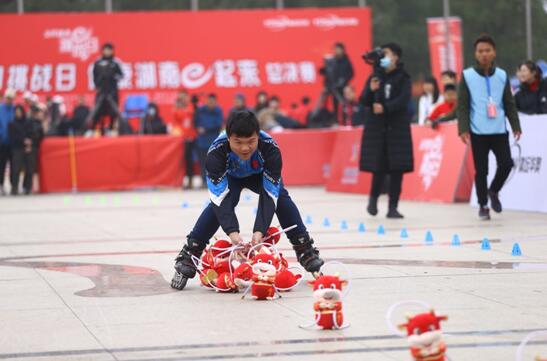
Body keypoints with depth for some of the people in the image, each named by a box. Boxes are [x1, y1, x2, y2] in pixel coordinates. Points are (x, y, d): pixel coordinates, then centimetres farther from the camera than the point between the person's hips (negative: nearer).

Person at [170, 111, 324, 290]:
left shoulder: (270, 149, -39)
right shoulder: (217, 151, -41)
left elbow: (269, 194, -39)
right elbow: (219, 196, -43)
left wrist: (259, 230, -50)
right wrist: (232, 231, -55)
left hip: (260, 174, 1)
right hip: (230, 176, -1)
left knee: (281, 198, -20)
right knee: (219, 202, -26)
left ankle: (306, 250, -5)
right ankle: (188, 255, -19)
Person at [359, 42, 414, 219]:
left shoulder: (403, 78, 2)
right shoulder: (375, 77, 8)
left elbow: (403, 100, -10)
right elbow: (363, 101, 2)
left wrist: (385, 108, -23)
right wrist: (371, 90, -17)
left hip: (397, 128, -1)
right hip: (376, 128, 1)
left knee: (397, 169, -4)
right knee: (378, 167, -4)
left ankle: (393, 207, 1)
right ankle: (373, 198, 22)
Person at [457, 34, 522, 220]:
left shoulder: (502, 76, 8)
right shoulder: (467, 76, 0)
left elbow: (509, 104, 11)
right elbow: (462, 105, -2)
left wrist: (516, 126, 2)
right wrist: (463, 129, -10)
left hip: (499, 131, 2)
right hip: (478, 132, -2)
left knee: (506, 163, -11)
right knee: (481, 170, 1)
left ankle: (493, 191, 17)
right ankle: (483, 205, 17)